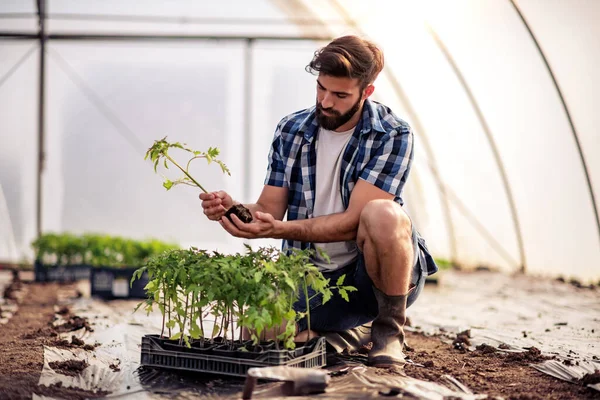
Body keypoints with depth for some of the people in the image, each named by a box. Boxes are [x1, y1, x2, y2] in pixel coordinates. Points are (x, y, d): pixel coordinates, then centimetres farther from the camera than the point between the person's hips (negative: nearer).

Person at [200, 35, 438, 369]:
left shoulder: (393, 136, -13)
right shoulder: (290, 131, 2)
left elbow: (353, 221, -21)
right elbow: (269, 210, 0)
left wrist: (279, 229, -33)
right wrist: (233, 208, -22)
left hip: (378, 272, -4)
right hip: (314, 277, 4)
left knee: (382, 214, -35)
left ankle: (389, 327, -10)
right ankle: (331, 333, 14)